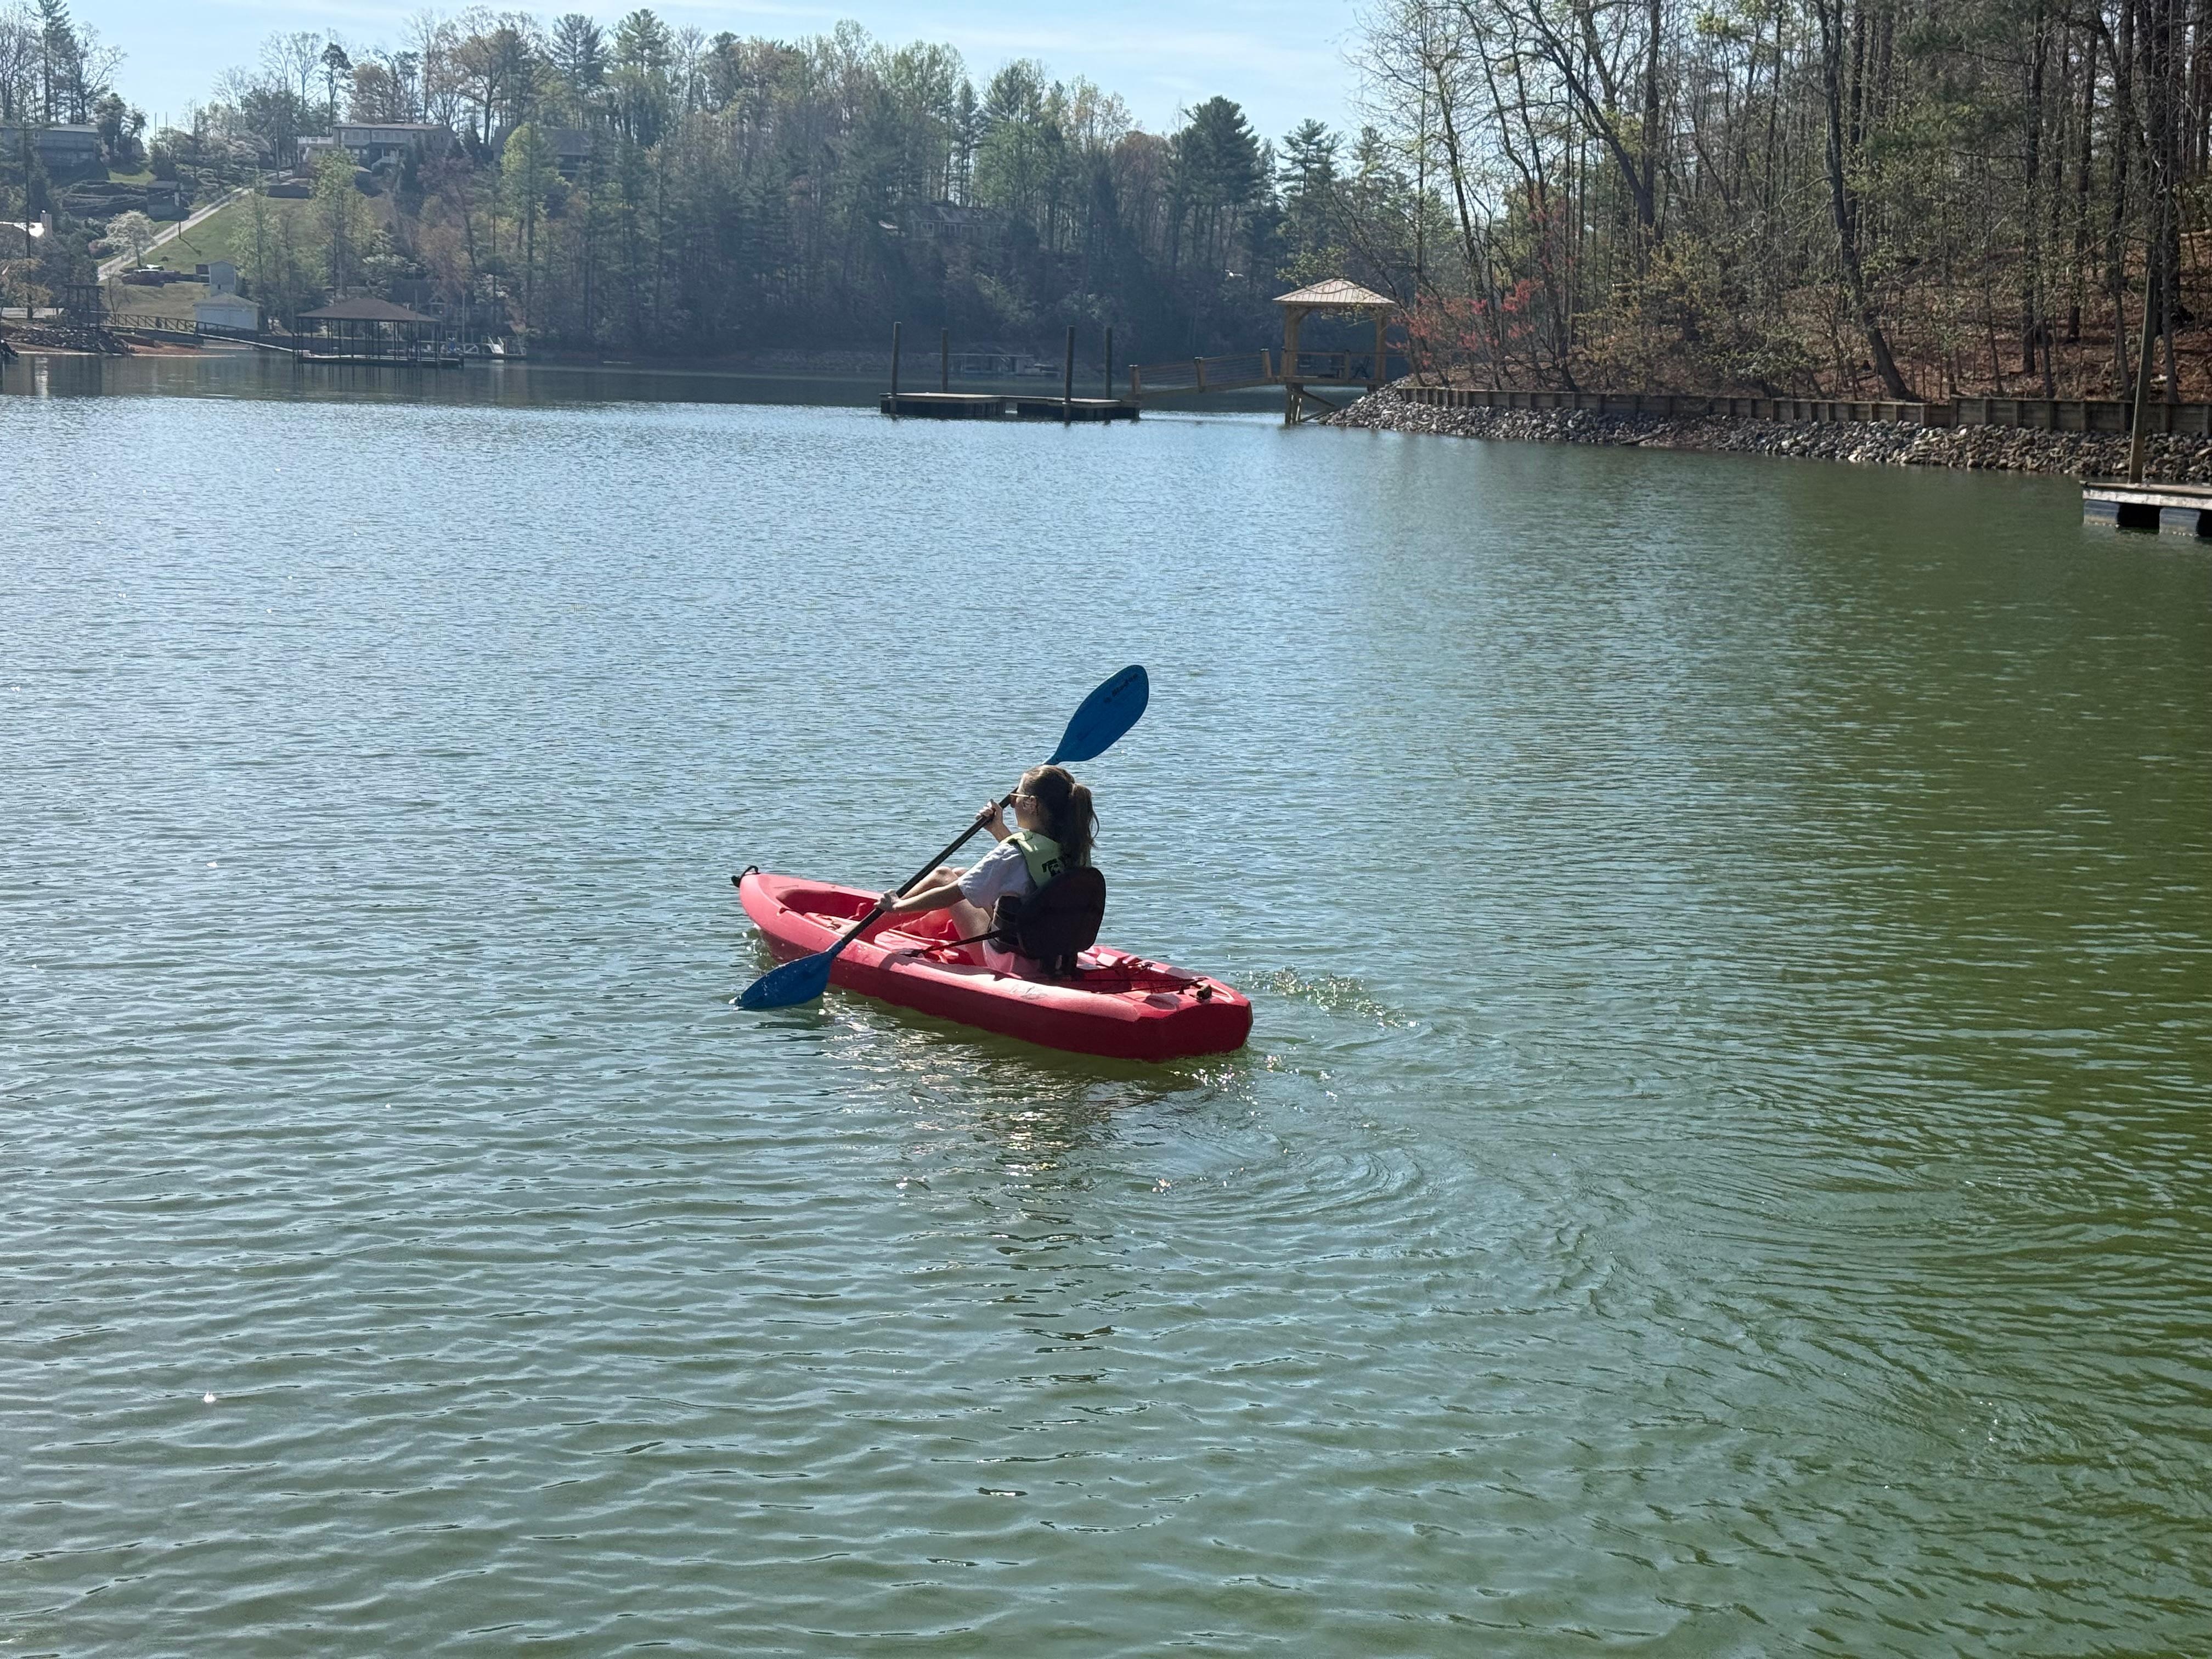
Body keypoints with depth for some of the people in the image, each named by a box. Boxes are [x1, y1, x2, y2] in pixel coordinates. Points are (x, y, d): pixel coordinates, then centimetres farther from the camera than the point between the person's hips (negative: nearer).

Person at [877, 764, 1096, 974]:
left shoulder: (1010, 856, -26)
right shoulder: (1076, 849, -6)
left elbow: (950, 895, -18)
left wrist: (898, 907, -4)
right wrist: (999, 830, 19)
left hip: (1009, 964, -7)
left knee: (943, 876, 11)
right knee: (959, 874, 21)